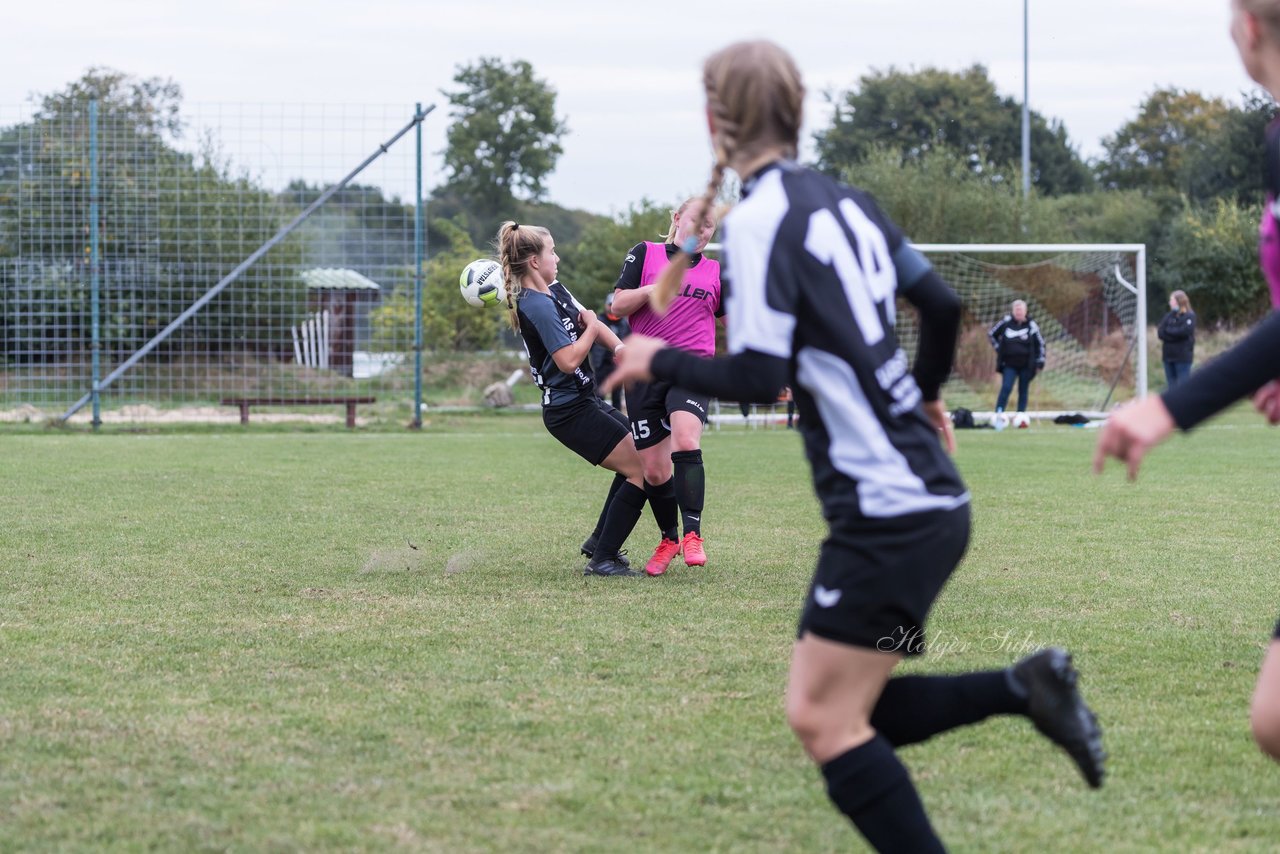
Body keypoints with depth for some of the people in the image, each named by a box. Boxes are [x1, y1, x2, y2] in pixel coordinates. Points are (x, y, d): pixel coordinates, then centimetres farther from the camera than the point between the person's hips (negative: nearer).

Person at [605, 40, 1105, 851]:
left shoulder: (760, 220, -12)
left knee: (825, 717, -4)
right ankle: (1024, 688, 5)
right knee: (847, 711, 13)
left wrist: (659, 361, 0)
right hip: (932, 501, 9)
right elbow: (943, 303, 18)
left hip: (888, 512, -9)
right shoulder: (846, 201, 12)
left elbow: (757, 375, -17)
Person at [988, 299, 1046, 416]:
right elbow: (991, 334, 13)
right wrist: (998, 348, 4)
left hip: (1026, 365, 1)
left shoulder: (1031, 325, -3)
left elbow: (1040, 344, 4)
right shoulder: (1006, 322, -2)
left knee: (1023, 391, 6)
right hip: (1009, 363, -1)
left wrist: (1040, 363, 2)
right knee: (1006, 388, -14)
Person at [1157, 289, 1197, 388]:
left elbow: (1184, 332, -18)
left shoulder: (1189, 316, -4)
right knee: (1172, 387, 10)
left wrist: (1168, 331, -5)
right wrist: (1174, 334, -13)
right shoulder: (1169, 316, 12)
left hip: (1183, 357, -6)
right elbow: (1160, 332, 2)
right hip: (1169, 355, 6)